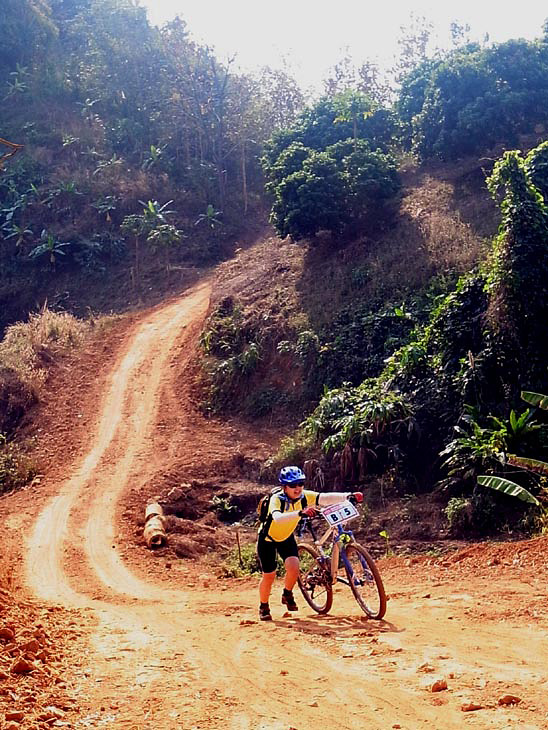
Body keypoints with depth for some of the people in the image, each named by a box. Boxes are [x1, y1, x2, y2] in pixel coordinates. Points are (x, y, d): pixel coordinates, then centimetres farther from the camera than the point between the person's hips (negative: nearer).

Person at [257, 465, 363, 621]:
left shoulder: (304, 496, -21)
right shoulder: (277, 499, -33)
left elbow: (325, 498, -35)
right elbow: (278, 518, -53)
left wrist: (348, 495, -50)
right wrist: (300, 513, -67)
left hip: (286, 537, 4)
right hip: (268, 539, -4)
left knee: (293, 568, -17)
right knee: (269, 575, -3)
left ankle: (287, 595, 12)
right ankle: (263, 607, 22)